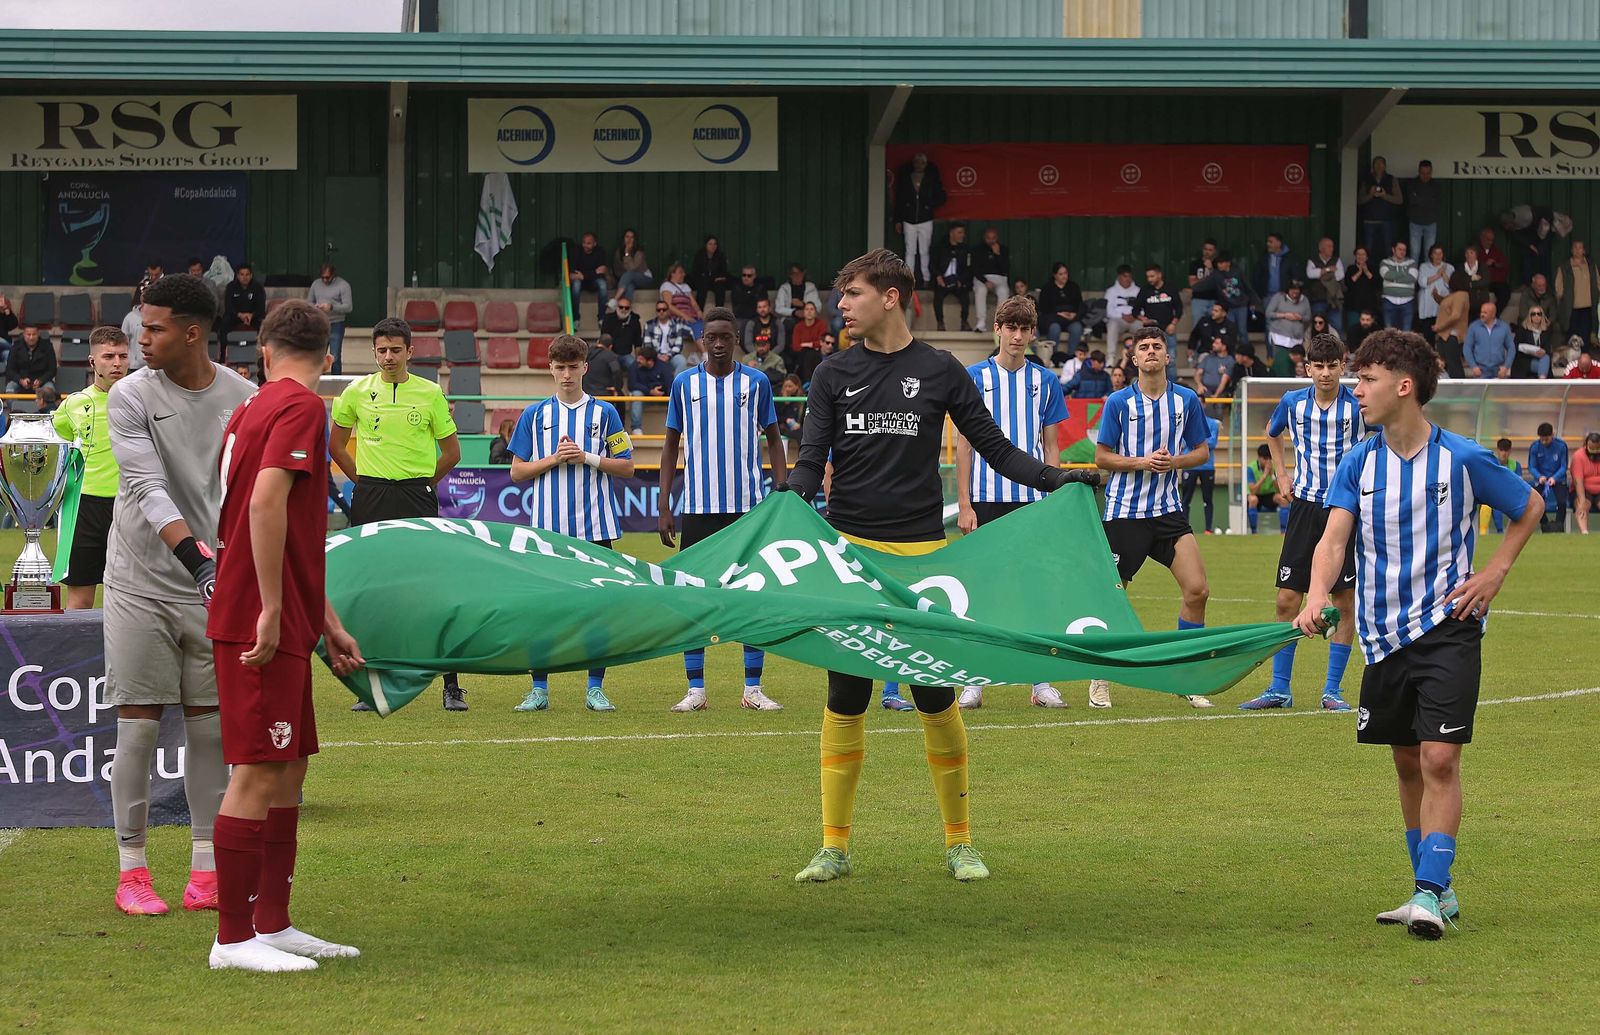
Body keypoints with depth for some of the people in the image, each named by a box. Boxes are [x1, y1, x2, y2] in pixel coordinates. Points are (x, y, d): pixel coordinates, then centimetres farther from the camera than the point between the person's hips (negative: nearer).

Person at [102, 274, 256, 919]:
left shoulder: (244, 399, 1)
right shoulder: (131, 396, -7)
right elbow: (149, 490, -17)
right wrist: (199, 560, -29)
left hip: (215, 584, 2)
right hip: (141, 582, -2)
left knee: (209, 725, 4)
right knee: (138, 725, -1)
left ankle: (206, 867, 11)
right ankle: (132, 870, 7)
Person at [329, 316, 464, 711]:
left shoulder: (431, 393, 2)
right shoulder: (357, 392, 4)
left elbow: (451, 451, 12)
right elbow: (336, 444, 17)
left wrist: (421, 483, 10)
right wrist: (366, 481, 11)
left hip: (418, 498, -1)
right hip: (371, 500, 1)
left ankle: (451, 686, -3)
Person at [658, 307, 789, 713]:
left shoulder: (756, 383, 3)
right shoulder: (684, 384, 5)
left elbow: (773, 440, 8)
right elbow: (671, 445, 9)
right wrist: (664, 508, 3)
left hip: (749, 507, 0)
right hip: (699, 508, 0)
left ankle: (753, 689, 7)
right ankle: (695, 690, 8)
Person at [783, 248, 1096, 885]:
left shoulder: (940, 372, 4)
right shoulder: (834, 376, 8)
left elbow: (994, 448, 8)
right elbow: (812, 462, 4)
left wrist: (1054, 479, -7)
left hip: (921, 551, -1)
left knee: (936, 698, -1)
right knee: (845, 700, 1)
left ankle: (959, 842, 10)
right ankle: (834, 846, 6)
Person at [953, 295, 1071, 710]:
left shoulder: (1045, 381, 8)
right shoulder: (974, 377, 1)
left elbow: (1051, 446, 12)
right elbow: (964, 443, 2)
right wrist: (964, 504, -4)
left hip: (1033, 500, 2)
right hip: (986, 499, -2)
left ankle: (1040, 682, 6)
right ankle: (973, 682, 5)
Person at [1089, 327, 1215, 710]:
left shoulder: (1186, 400, 4)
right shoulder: (1118, 402, -4)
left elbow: (1201, 451, 12)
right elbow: (1102, 456, -1)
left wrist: (1174, 462, -9)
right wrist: (1142, 462, -16)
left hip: (1168, 510, 3)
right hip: (1124, 510, -2)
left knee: (1197, 589, -9)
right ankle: (1099, 678, 19)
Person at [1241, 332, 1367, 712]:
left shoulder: (1359, 406, -7)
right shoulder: (1293, 403, 3)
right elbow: (1273, 433, 25)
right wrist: (1281, 474, 14)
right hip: (1305, 506, 2)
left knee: (1345, 602, -1)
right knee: (1288, 600, -1)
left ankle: (1333, 690, 9)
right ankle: (1279, 689, 8)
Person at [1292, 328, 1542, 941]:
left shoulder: (1463, 459, -7)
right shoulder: (1358, 464, 1)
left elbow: (1530, 506, 9)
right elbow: (1333, 539, -10)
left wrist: (1495, 573, -3)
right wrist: (1317, 594, -30)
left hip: (1449, 629, -4)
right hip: (1385, 632, 4)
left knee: (1440, 758, -14)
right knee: (1407, 763, 11)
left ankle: (1429, 894, -14)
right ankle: (1436, 890, 22)